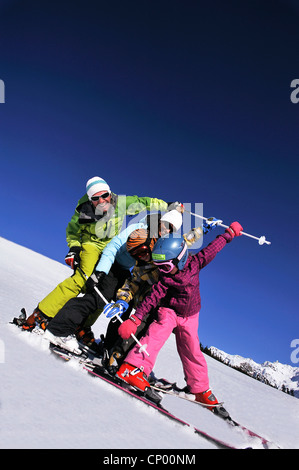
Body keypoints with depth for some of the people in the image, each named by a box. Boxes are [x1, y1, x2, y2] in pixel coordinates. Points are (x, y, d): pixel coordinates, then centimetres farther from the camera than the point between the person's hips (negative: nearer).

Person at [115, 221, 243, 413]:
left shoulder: (194, 264, -18)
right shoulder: (165, 278, -21)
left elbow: (213, 248, -8)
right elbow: (153, 296, -25)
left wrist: (230, 232, 1)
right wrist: (135, 319, -34)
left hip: (190, 316, 2)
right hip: (168, 311, -2)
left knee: (191, 351, 6)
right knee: (159, 331, -30)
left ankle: (201, 390, 23)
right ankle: (132, 368, -40)